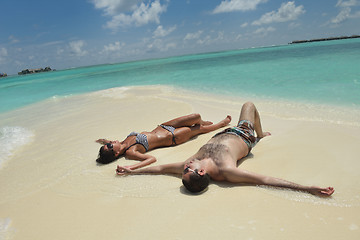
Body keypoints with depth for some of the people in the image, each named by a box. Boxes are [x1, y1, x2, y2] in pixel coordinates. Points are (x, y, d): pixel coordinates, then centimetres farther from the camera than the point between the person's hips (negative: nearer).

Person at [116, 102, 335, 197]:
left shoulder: (189, 166, -42)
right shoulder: (227, 171, -51)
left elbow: (161, 168, -32)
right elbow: (266, 180, -50)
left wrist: (132, 171, -24)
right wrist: (307, 189, -54)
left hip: (221, 136, 3)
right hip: (243, 138, -2)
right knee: (249, 104, 23)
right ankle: (261, 134, 56)